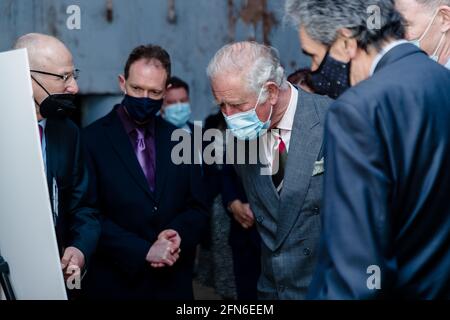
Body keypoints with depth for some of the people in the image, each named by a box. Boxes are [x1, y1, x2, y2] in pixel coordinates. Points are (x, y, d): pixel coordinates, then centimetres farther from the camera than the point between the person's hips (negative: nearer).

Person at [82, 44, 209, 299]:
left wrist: (178, 234, -12)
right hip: (116, 283, -3)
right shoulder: (92, 140, -8)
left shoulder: (181, 141, 6)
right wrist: (144, 251, -18)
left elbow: (198, 209, 8)